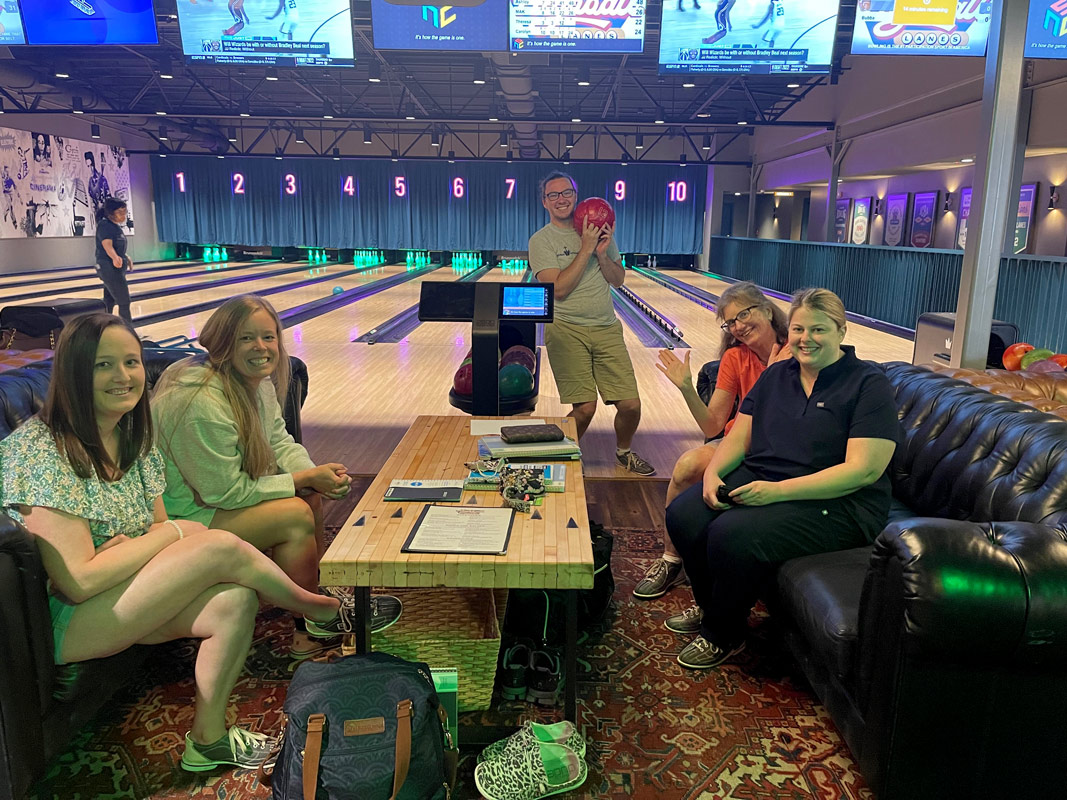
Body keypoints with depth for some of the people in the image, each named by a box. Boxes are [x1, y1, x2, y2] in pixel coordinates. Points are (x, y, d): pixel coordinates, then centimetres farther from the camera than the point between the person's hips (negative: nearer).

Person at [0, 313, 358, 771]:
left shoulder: (134, 439, 4)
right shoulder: (42, 450, -21)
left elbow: (160, 527, 7)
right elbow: (78, 581, -25)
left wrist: (135, 547, -16)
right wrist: (172, 533, -17)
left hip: (118, 597, 8)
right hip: (58, 623, -8)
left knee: (235, 601, -20)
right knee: (223, 550, -23)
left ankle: (208, 738, -1)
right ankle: (322, 610, 2)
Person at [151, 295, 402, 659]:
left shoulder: (260, 382, -1)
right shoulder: (203, 404, -30)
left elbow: (279, 442, 7)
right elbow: (226, 493, -26)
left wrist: (313, 473, -15)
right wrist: (305, 478, -22)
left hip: (216, 496, 9)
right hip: (183, 516, -9)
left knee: (311, 495, -3)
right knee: (295, 514, -20)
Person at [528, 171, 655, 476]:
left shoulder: (597, 231, 12)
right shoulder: (541, 240, -2)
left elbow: (618, 280, 12)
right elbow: (558, 289, -14)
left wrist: (602, 253, -6)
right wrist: (586, 250, -14)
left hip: (607, 328, 4)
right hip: (567, 330, -4)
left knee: (630, 404, 0)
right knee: (585, 408, -12)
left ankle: (623, 451, 31)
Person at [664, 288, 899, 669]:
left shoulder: (869, 385, -8)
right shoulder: (776, 375, 12)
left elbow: (862, 470, -18)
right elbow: (739, 436, 9)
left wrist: (779, 490, -25)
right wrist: (712, 474, -13)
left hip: (834, 502, -6)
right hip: (757, 478, 7)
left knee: (732, 534, -29)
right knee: (683, 514, -16)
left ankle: (723, 636, -1)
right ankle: (709, 605, 12)